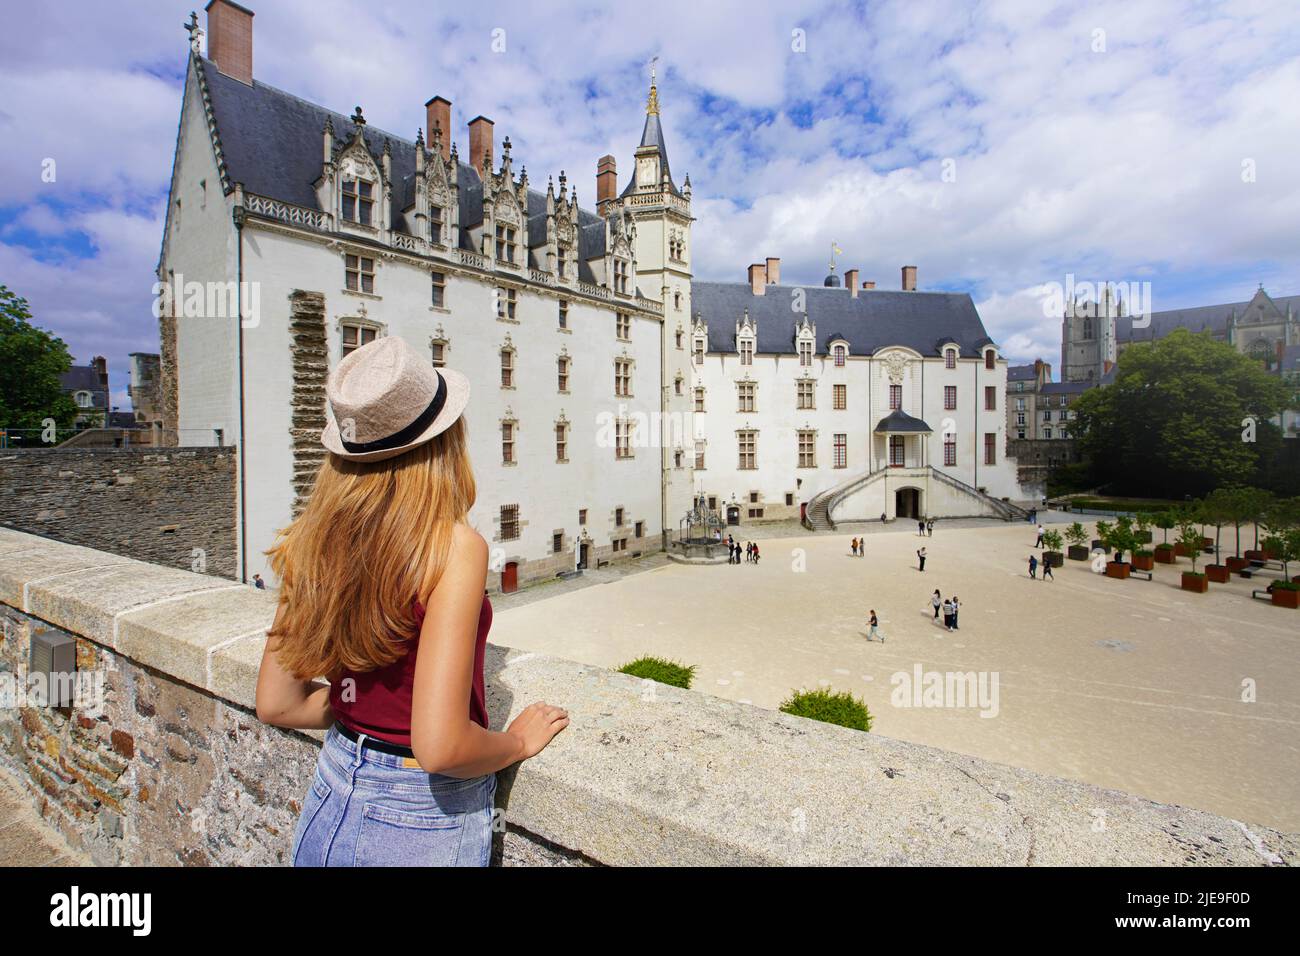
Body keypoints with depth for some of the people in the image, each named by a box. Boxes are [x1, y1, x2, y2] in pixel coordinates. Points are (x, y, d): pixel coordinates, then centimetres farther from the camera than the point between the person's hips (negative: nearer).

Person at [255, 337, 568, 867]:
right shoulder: (455, 546, -27)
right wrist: (517, 742, -11)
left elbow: (276, 705, 0)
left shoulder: (314, 541, -9)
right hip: (423, 819, -4)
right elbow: (440, 747, -28)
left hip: (330, 800, 5)